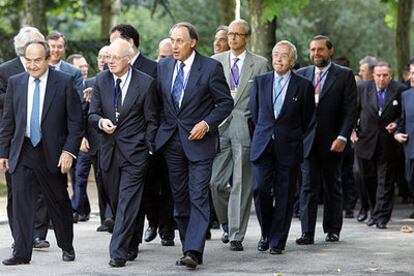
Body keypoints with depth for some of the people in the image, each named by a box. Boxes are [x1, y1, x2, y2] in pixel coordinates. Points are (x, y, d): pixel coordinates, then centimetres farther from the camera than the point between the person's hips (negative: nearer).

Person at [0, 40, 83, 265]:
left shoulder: (64, 83, -4)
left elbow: (75, 121, -4)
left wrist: (69, 151, -12)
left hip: (52, 154, -2)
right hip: (22, 153, 2)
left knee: (59, 202, 10)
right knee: (21, 202, -5)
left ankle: (67, 247, 27)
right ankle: (21, 252, -1)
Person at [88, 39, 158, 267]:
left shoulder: (146, 83, -5)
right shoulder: (101, 80, 5)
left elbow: (151, 121, -1)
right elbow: (92, 114, 8)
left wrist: (149, 150, -6)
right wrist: (101, 121, -15)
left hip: (134, 151, -5)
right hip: (109, 151, 5)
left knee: (127, 202, -10)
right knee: (115, 201, 12)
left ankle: (119, 252, -11)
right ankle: (129, 245, 28)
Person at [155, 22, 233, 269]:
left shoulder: (211, 67, -7)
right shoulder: (163, 66, 7)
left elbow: (226, 102, -3)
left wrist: (207, 124, -14)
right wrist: (158, 131, 6)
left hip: (199, 140, -5)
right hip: (171, 141, 5)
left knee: (198, 197, -12)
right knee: (180, 198, 9)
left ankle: (193, 251, -18)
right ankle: (189, 247, 17)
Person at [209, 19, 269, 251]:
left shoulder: (260, 64, 5)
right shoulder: (215, 61, 11)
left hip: (246, 128, -2)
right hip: (220, 126, 2)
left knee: (242, 184, -2)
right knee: (215, 181, -1)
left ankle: (237, 236, 1)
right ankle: (227, 223, 23)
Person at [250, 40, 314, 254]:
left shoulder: (304, 86, 0)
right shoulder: (260, 81, 7)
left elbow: (307, 118, 9)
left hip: (288, 148, -1)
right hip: (263, 146, 2)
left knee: (284, 196, 1)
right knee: (260, 188, -8)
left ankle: (277, 241, 9)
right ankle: (266, 233, 13)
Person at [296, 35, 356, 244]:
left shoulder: (344, 75, 1)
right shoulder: (301, 75, 9)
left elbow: (350, 110, -5)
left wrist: (343, 137, -14)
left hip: (332, 141, -1)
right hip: (307, 140, 2)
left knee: (332, 187, 9)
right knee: (308, 187, -4)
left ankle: (333, 230, 19)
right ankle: (307, 233, -6)